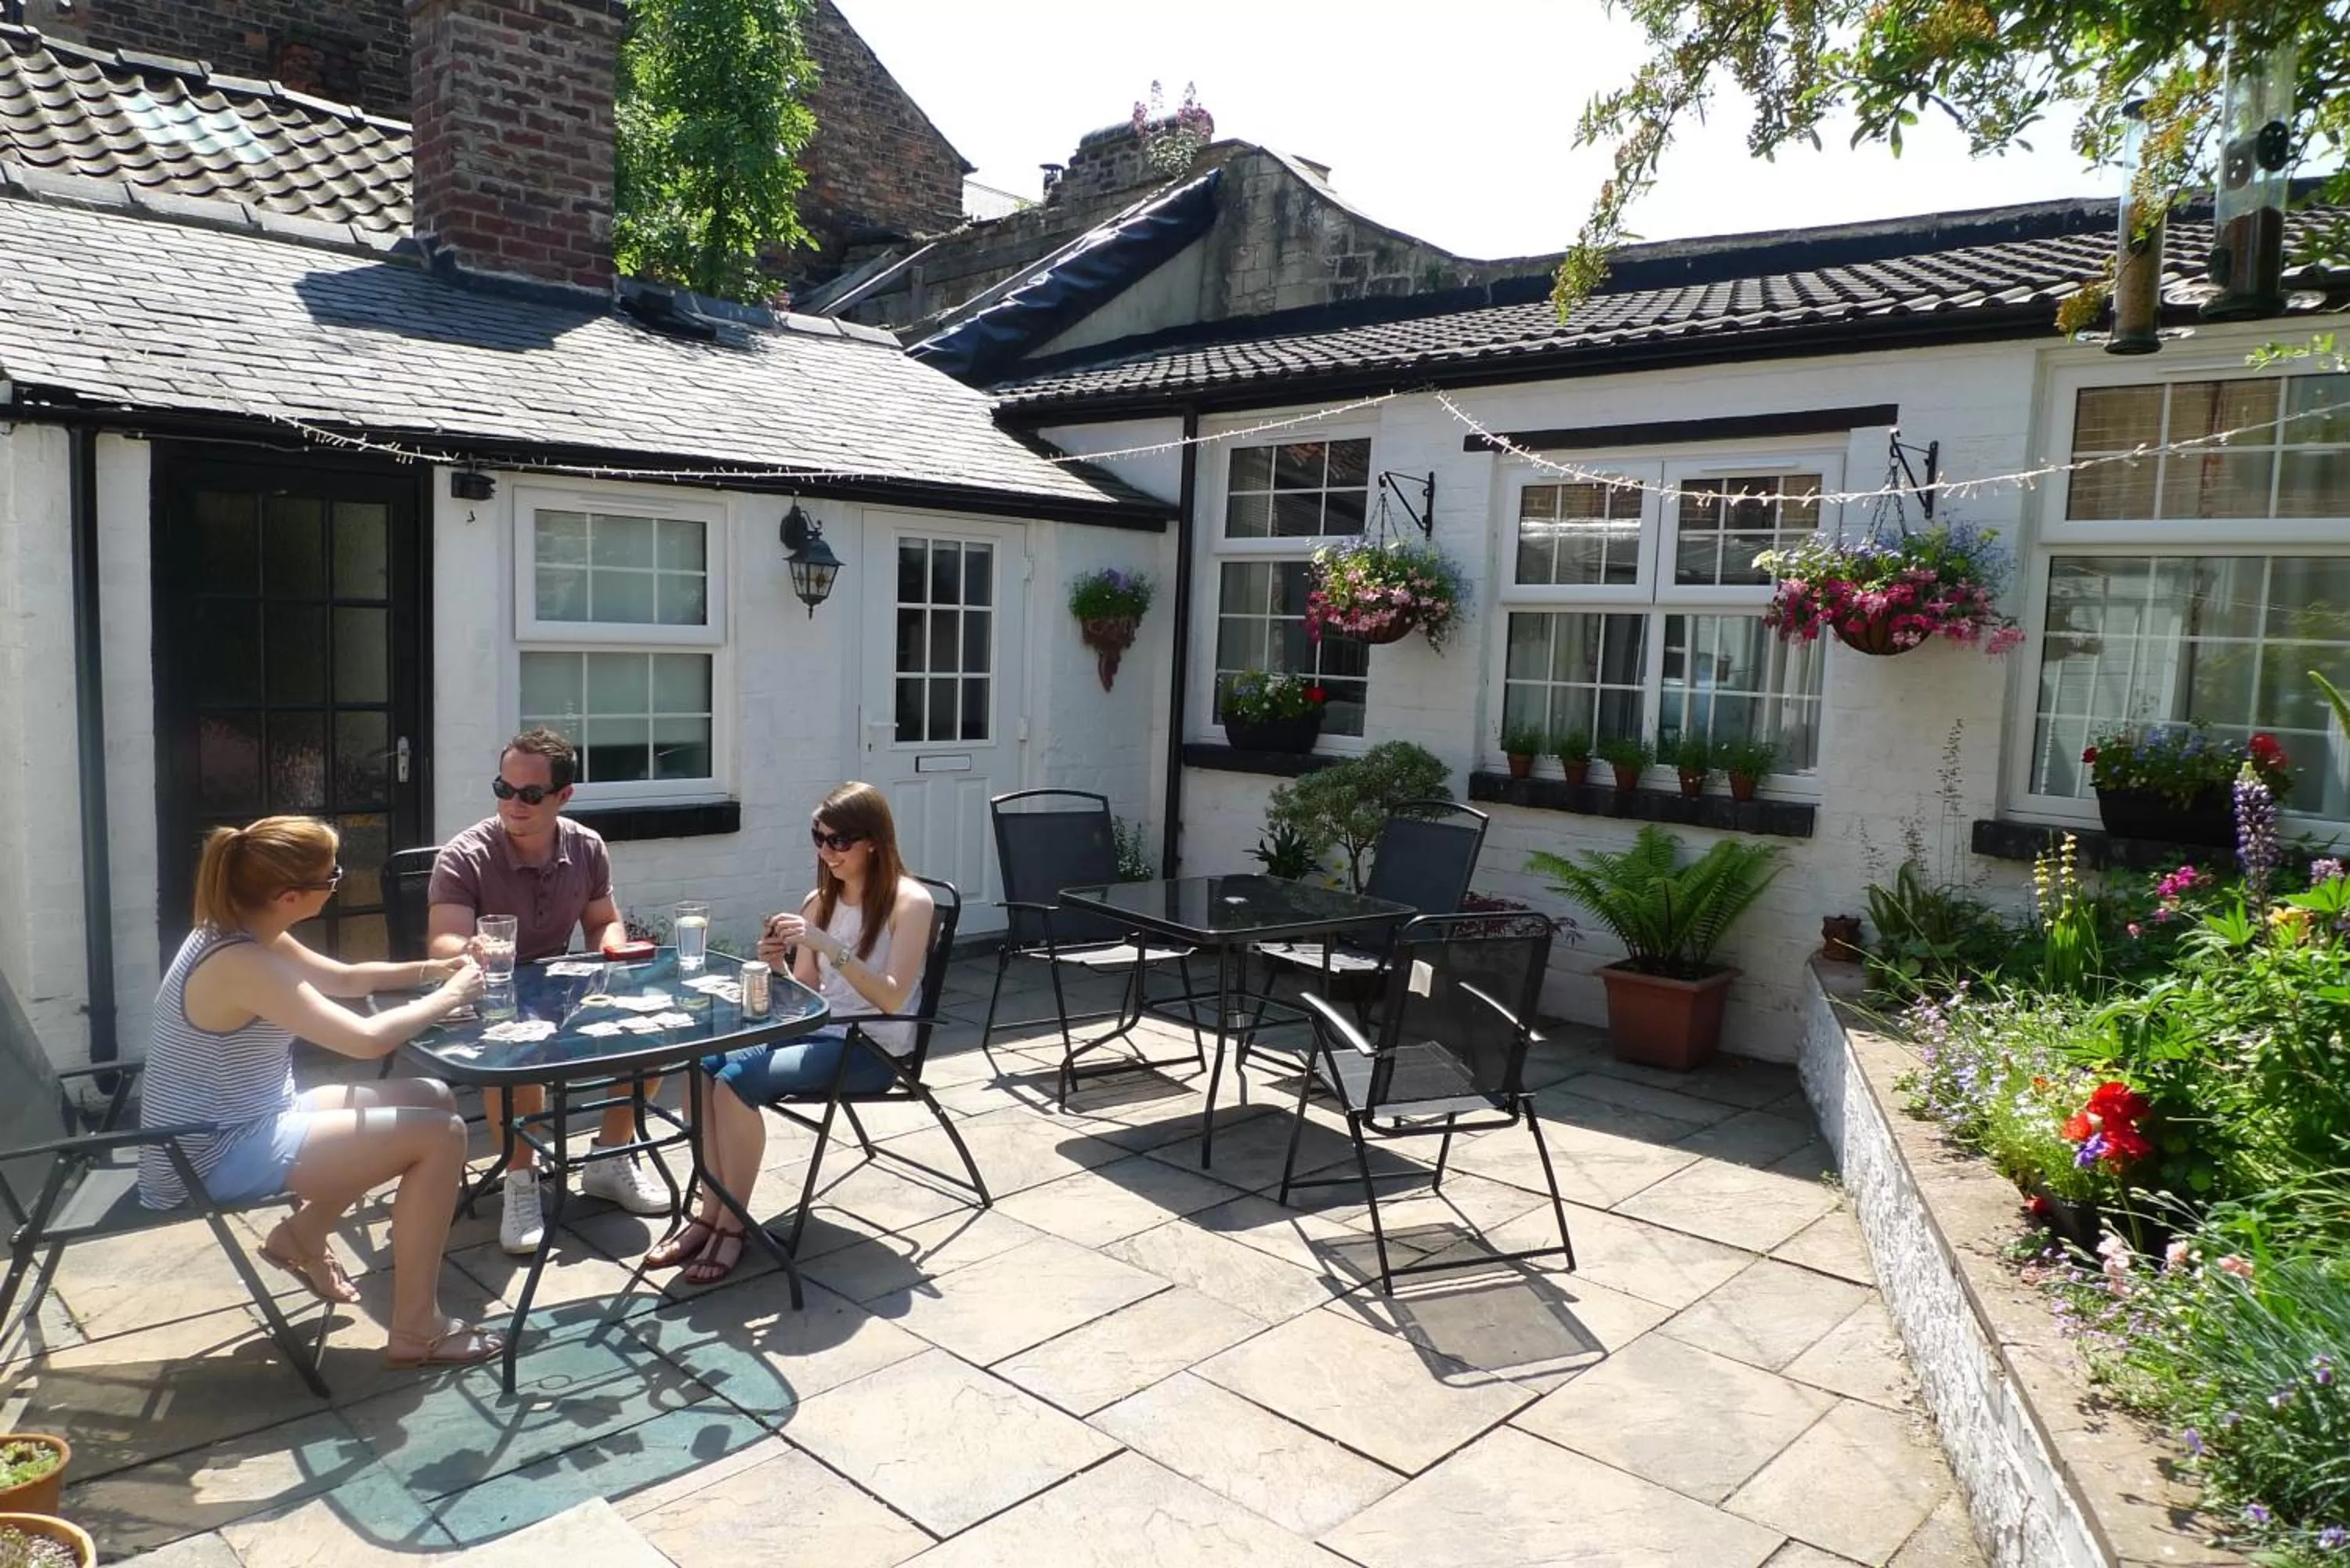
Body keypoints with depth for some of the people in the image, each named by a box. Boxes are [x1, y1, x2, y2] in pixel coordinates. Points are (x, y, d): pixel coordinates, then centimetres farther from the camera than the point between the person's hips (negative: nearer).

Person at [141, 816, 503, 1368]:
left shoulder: (246, 933, 2)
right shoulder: (242, 964, -28)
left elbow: (344, 979, 18)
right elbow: (367, 1040, -30)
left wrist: (431, 969, 3)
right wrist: (448, 997, -15)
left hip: (249, 1124, 10)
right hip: (217, 1159, -10)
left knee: (433, 1100, 11)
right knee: (442, 1136, -16)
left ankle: (304, 1233, 20)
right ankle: (415, 1331, -6)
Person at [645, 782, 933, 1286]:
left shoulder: (909, 902, -8)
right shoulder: (819, 901, 11)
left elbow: (892, 998, -18)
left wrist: (830, 948, -27)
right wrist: (778, 965, -11)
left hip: (871, 1049, -6)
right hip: (817, 1033, 7)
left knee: (738, 1080, -26)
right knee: (704, 1065, -19)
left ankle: (731, 1224, -12)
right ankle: (710, 1212, -11)